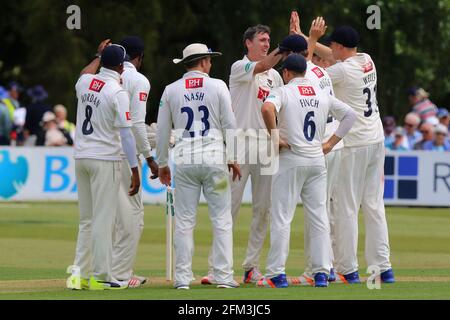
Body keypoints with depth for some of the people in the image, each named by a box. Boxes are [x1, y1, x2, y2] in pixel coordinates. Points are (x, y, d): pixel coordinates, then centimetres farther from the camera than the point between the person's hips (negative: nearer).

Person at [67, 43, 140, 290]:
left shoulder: (85, 82, 6)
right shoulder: (118, 92, -13)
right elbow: (126, 133, -16)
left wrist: (99, 56, 45)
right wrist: (135, 171, -14)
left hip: (81, 158, 7)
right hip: (105, 160, -7)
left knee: (86, 220, 12)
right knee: (103, 219, -4)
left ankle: (81, 274, 9)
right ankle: (100, 277, -5)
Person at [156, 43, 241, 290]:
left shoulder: (171, 90, 6)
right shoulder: (217, 86, 1)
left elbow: (162, 130, 8)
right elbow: (229, 125, 0)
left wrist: (162, 163, 16)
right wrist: (233, 158, 8)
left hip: (184, 160, 2)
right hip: (214, 158, -2)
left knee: (184, 220, 3)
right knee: (221, 219, 2)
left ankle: (182, 278, 0)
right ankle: (223, 276, -2)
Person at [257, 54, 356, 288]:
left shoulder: (282, 92, -5)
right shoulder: (323, 94, 11)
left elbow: (267, 108, -26)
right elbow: (350, 115, 13)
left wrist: (275, 137, -17)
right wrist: (331, 143, 11)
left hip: (291, 161, -4)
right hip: (318, 161, 4)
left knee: (281, 216, -1)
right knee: (319, 217, 7)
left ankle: (276, 274, -3)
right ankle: (321, 273, 4)